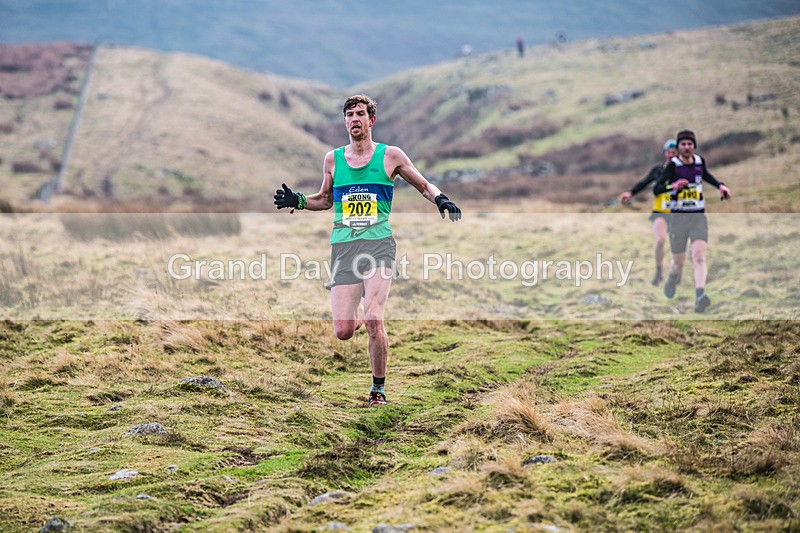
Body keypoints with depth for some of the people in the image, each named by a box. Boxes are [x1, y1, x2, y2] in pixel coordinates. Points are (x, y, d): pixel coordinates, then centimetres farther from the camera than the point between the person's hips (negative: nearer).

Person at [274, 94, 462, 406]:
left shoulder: (390, 156, 5)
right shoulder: (332, 159, 12)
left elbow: (425, 187, 16)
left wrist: (440, 200, -5)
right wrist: (297, 201, 9)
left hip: (378, 243, -2)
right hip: (343, 245, 3)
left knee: (373, 320, -20)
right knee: (343, 332, -6)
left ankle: (378, 388, -2)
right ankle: (357, 311, 33)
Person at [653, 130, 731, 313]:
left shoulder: (700, 161, 4)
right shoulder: (673, 165, -9)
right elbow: (656, 189, -14)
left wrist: (720, 185, 17)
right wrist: (672, 186, -30)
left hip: (698, 217, 2)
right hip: (678, 218, -2)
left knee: (699, 257, -19)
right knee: (678, 261, 10)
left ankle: (700, 297, -33)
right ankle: (672, 279, 47)